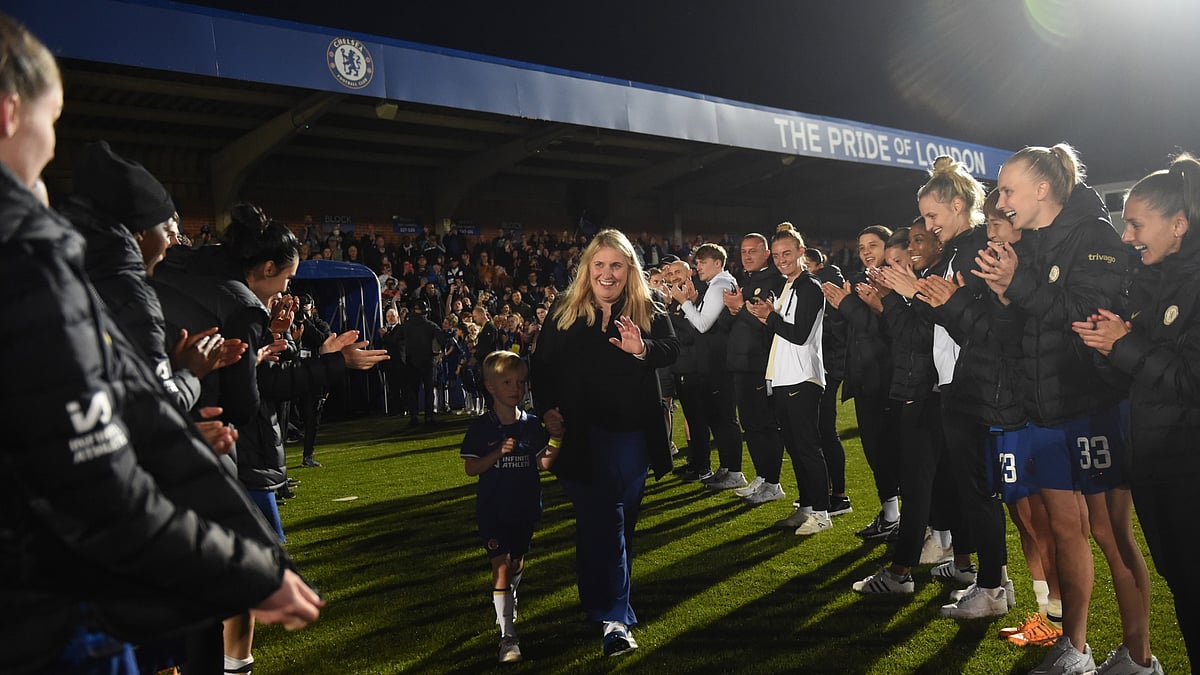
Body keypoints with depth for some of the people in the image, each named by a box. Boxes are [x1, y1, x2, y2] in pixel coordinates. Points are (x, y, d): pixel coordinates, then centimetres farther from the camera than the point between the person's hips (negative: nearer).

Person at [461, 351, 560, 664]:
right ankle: (508, 636, -4)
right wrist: (499, 452, -24)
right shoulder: (481, 427, -7)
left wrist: (556, 438, -18)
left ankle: (506, 604, 49)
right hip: (493, 510, -3)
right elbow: (471, 468, -9)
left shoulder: (532, 424, 0)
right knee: (501, 565, -9)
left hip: (526, 508, 3)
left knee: (517, 564, 18)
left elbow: (544, 463, -1)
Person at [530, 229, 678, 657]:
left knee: (620, 520, 15)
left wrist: (643, 348, -27)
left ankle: (604, 604, 34)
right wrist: (546, 409, -7)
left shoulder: (648, 311, 3)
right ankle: (614, 617, -3)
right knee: (602, 522, -7)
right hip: (583, 434, -2)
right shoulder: (565, 311, 2)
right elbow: (541, 365, 5)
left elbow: (672, 349, -6)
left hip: (632, 433, 2)